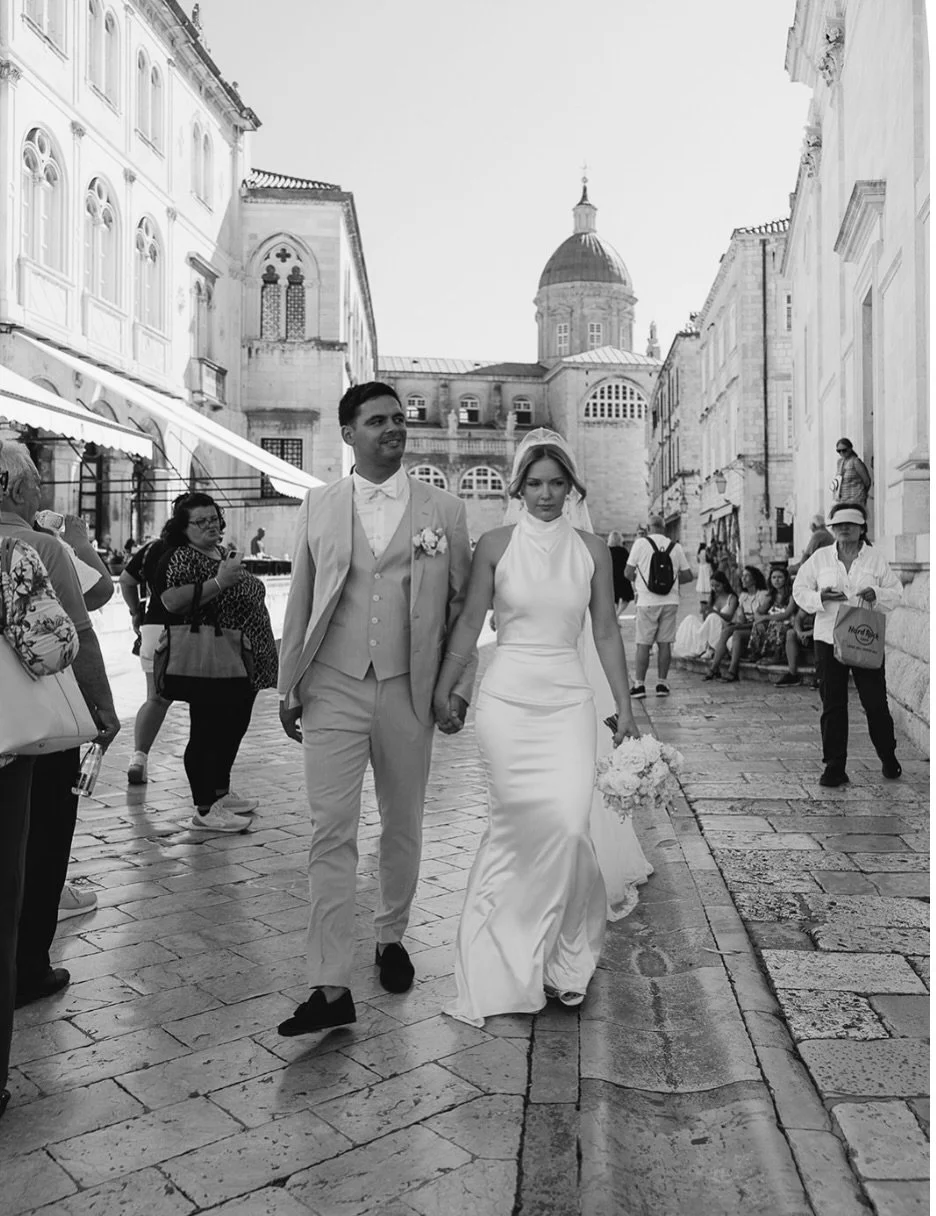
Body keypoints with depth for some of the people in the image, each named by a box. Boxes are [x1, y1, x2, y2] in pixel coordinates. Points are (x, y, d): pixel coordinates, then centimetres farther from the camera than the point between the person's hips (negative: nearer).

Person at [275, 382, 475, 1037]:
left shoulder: (445, 509, 3)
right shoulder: (318, 505, 5)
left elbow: (460, 603, 5)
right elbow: (299, 602, 8)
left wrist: (459, 686, 1)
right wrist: (289, 685, 7)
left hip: (408, 690, 1)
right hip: (333, 689, 0)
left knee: (403, 827, 14)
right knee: (331, 834, -4)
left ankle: (391, 936, 36)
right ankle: (332, 987, 2)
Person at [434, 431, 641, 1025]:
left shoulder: (591, 548, 5)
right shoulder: (495, 545, 1)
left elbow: (607, 631, 8)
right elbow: (469, 625, 4)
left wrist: (625, 704, 7)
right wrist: (442, 691, 3)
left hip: (569, 699, 1)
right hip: (508, 697, -1)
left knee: (569, 822, -9)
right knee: (517, 824, 1)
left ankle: (566, 947, 16)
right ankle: (516, 949, 23)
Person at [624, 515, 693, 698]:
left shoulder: (641, 543, -4)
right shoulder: (676, 546, 6)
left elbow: (628, 573, -4)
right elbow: (688, 576, 7)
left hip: (647, 601, -3)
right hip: (670, 601, 3)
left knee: (643, 644, 2)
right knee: (665, 643, 7)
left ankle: (639, 684, 2)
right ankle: (662, 683, 10)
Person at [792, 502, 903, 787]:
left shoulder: (876, 559, 5)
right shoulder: (820, 558, 6)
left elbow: (896, 592, 7)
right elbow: (800, 590, 7)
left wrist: (876, 594, -14)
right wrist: (821, 597, -12)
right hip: (828, 638, 1)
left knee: (875, 701, 1)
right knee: (832, 705, 2)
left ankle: (888, 758, 24)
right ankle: (834, 767, 9)